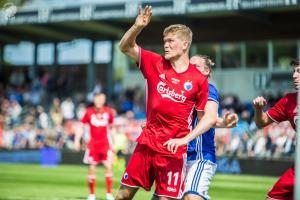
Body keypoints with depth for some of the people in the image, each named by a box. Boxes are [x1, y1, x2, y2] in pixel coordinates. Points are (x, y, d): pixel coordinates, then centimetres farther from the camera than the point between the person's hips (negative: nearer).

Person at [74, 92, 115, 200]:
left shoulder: (108, 111, 1)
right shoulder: (89, 112, -3)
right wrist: (77, 140, -7)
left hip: (105, 143, 1)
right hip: (93, 144, -1)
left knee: (108, 166, -11)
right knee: (92, 168, 1)